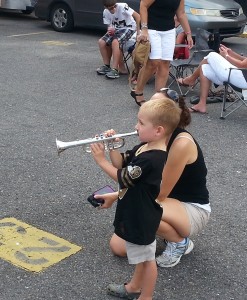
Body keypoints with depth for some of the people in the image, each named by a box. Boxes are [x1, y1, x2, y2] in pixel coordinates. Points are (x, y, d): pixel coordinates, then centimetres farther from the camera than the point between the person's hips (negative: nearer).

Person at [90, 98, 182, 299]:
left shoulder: (152, 158, -31)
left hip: (143, 216, -10)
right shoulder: (144, 147, 0)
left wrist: (101, 160, -16)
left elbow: (122, 178, -23)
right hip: (137, 212, 10)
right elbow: (121, 163, 8)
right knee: (140, 254, 26)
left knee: (147, 257, 9)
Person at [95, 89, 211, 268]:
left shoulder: (182, 143, -28)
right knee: (119, 247, -4)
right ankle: (169, 230, 16)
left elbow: (160, 193, -25)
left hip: (193, 210, -7)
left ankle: (180, 242, -7)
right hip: (168, 203, 7)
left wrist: (117, 196, -22)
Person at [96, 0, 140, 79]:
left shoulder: (122, 6, -22)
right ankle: (106, 66, 2)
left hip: (128, 28, -6)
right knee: (101, 42, -12)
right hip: (116, 29, 6)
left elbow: (137, 16, -24)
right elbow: (109, 26, 4)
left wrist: (138, 31, -28)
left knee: (115, 42, -32)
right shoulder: (106, 12, -4)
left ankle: (115, 69, -29)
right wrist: (110, 29, -21)